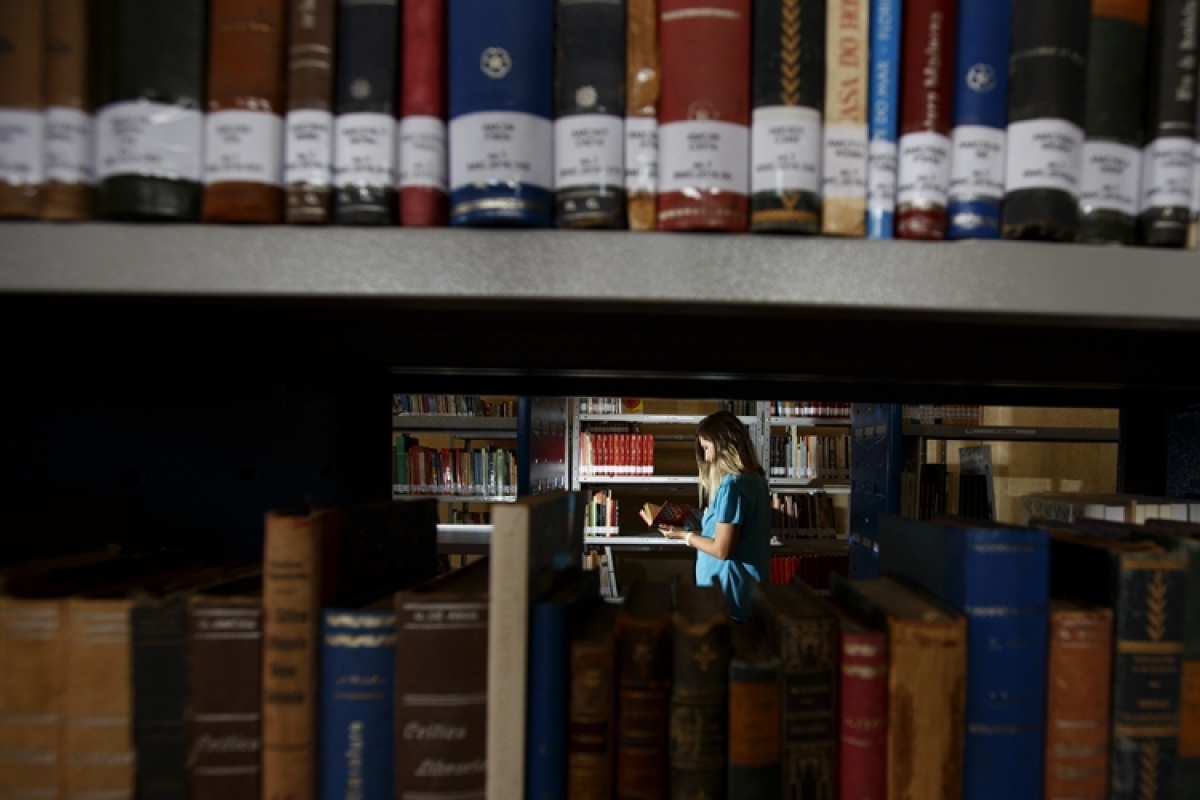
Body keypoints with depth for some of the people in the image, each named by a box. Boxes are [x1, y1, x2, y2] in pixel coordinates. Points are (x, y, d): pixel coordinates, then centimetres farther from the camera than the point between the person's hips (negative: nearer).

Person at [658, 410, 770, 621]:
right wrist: (698, 518, 14)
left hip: (730, 593, -9)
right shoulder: (755, 478, 7)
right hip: (749, 588, 9)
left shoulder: (732, 485, -21)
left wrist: (684, 535, -8)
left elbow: (722, 550, -21)